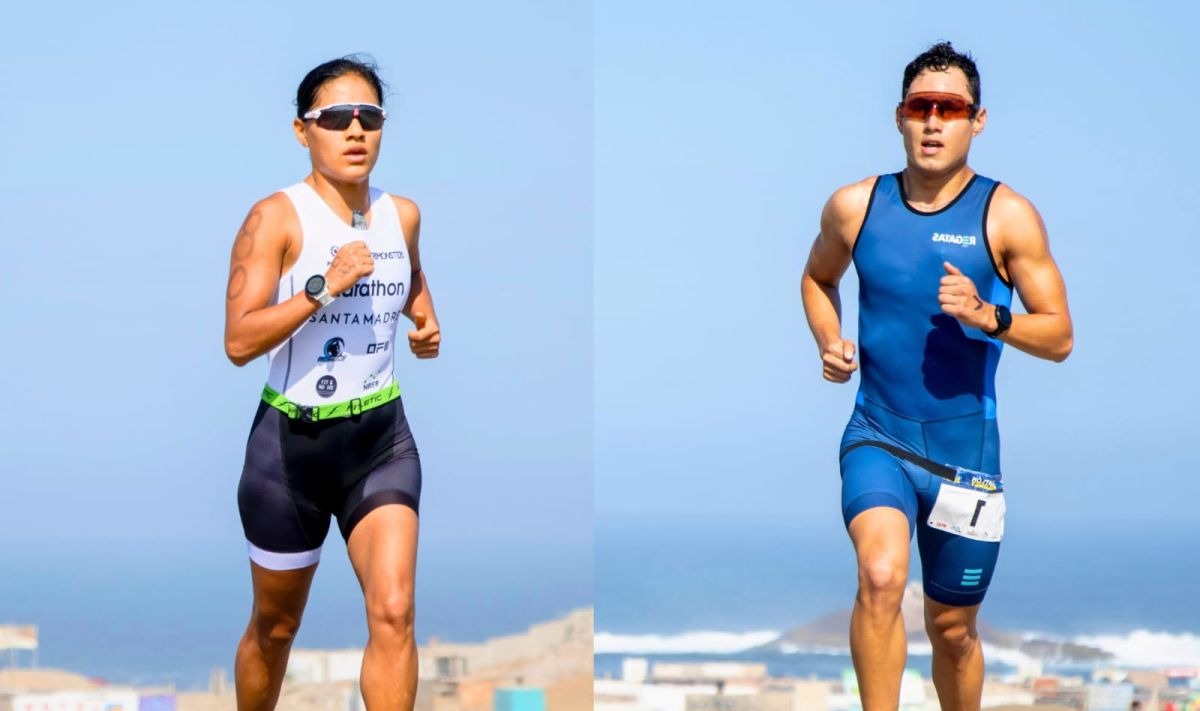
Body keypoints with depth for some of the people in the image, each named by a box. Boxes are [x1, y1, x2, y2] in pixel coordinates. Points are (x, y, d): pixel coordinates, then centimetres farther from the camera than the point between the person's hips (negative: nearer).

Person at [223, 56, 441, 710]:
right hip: (292, 442, -3)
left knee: (393, 612, -16)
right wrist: (325, 285, -28)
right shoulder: (277, 218, -12)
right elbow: (238, 341, -22)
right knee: (276, 626, 13)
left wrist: (425, 320, 10)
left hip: (381, 440, 3)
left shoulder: (403, 215, 4)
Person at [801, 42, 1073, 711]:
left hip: (965, 449, 0)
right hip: (877, 438, 0)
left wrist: (987, 316, -23)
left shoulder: (1007, 216, -5)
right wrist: (830, 343, 3)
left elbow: (1060, 336, -4)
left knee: (953, 629, 12)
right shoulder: (855, 206, 1)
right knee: (881, 575, -29)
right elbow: (818, 278, 22)